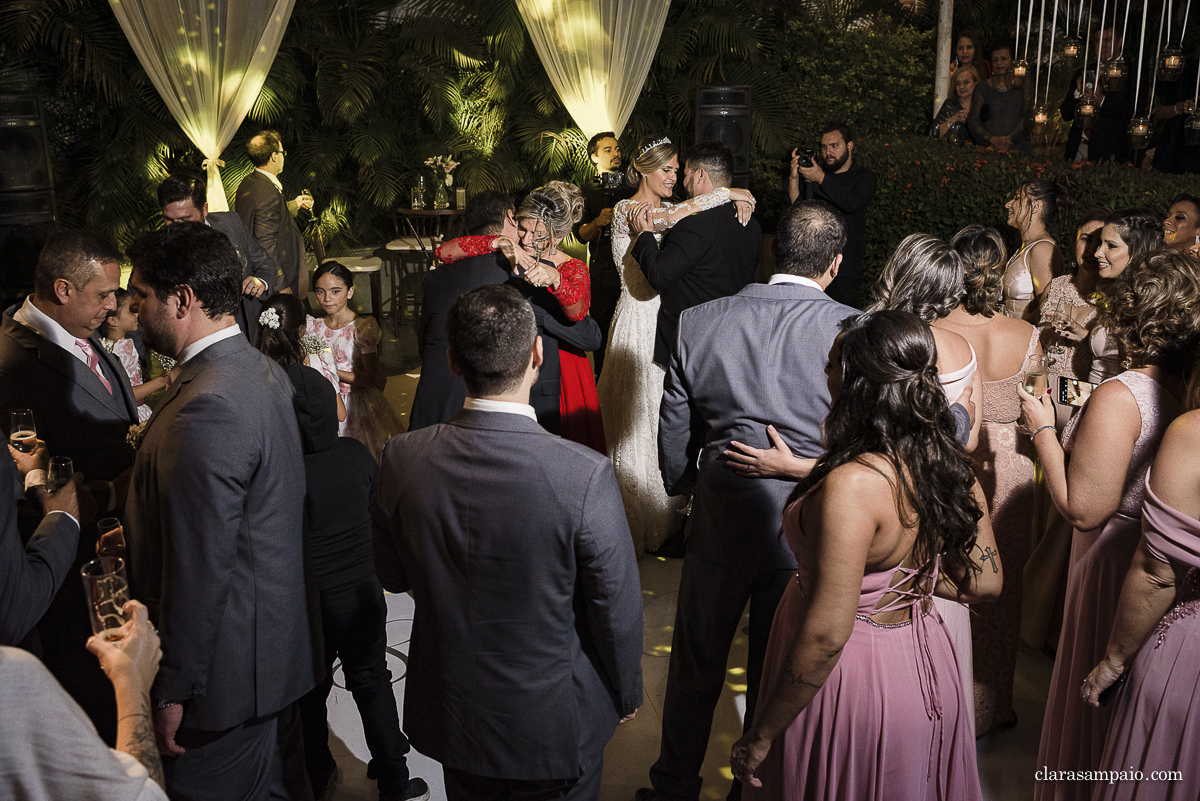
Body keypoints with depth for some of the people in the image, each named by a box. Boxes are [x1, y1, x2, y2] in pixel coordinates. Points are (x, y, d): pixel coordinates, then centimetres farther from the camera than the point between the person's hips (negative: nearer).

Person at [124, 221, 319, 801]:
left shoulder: (207, 409, -27)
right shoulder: (262, 369, 4)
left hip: (228, 668, -9)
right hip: (278, 642, 9)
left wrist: (174, 689, -17)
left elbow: (201, 566, -25)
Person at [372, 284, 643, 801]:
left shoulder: (402, 459, -18)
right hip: (554, 723, -3)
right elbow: (616, 609, -17)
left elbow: (393, 577, -1)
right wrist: (627, 694, 2)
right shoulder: (585, 475, -29)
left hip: (449, 716, 3)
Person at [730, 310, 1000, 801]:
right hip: (925, 665, 7)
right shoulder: (951, 467, -7)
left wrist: (760, 735, -18)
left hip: (851, 682, -7)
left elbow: (826, 636, -28)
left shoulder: (851, 486, -30)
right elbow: (985, 582, 4)